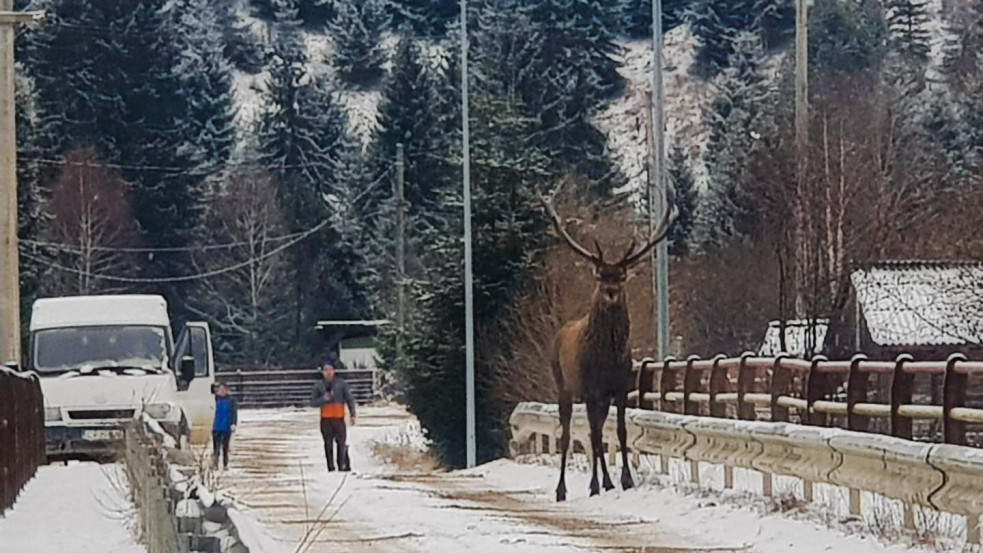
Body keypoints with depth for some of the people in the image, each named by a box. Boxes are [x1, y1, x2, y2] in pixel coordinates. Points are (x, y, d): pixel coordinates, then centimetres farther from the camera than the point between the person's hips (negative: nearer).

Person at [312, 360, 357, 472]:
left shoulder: (341, 383, 2)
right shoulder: (319, 385, 7)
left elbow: (350, 399, 5)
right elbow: (315, 402, 8)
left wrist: (352, 415, -1)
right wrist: (324, 399, -12)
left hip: (339, 417, -2)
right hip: (325, 419, 2)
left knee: (341, 442, -11)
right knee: (328, 443, 2)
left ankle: (344, 465, -10)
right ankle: (330, 466, 5)